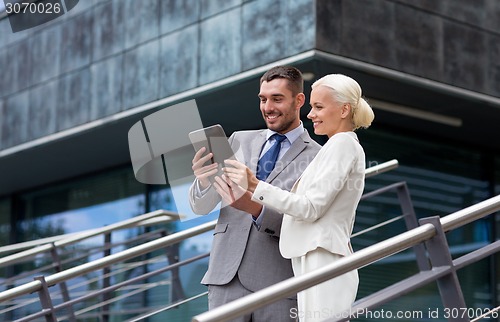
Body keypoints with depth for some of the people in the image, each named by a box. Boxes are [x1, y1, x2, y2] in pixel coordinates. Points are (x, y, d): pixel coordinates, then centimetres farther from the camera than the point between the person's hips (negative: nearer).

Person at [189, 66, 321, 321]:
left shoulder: (318, 157, 1)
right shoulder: (239, 141, 13)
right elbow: (200, 207, 9)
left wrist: (257, 209, -23)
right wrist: (203, 180, -14)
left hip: (279, 284, -2)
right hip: (228, 277, 3)